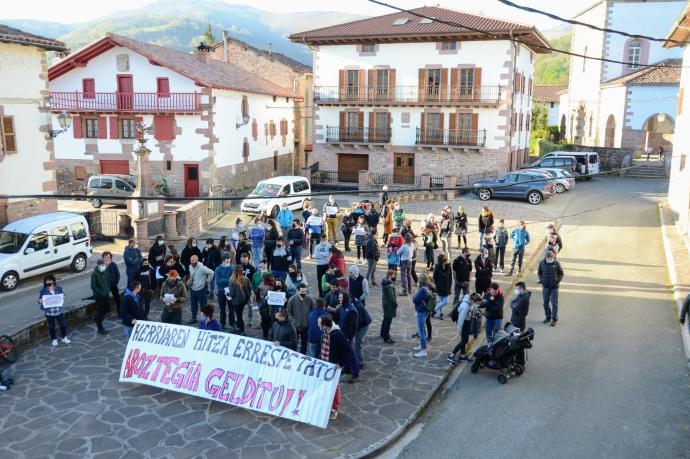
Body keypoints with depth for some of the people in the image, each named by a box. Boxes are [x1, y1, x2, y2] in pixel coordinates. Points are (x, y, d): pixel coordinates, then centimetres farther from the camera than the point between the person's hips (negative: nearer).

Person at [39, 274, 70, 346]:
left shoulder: (59, 288, -4)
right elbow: (40, 300, 0)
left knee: (63, 324, 10)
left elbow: (63, 295, 9)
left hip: (59, 311, 2)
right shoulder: (43, 291, -8)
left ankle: (64, 338, 32)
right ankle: (54, 339, 32)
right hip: (49, 312, -2)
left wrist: (63, 297, -13)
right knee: (51, 326, 12)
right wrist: (40, 301, -23)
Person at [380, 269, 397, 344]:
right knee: (388, 321, -2)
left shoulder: (384, 282, 3)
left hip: (385, 303, 10)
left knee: (385, 319, 25)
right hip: (389, 305, -10)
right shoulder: (389, 285, -27)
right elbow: (391, 297, -26)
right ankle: (386, 338, 5)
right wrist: (395, 304, -10)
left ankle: (383, 333, 42)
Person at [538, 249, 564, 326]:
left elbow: (561, 273, 3)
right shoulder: (542, 263, -4)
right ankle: (548, 317, 26)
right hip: (545, 286, 3)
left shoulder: (556, 263, -9)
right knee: (546, 302, 11)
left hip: (554, 286, -3)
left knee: (554, 303, 0)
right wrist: (541, 279, -2)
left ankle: (554, 319, 7)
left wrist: (559, 280, -8)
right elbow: (539, 272, 11)